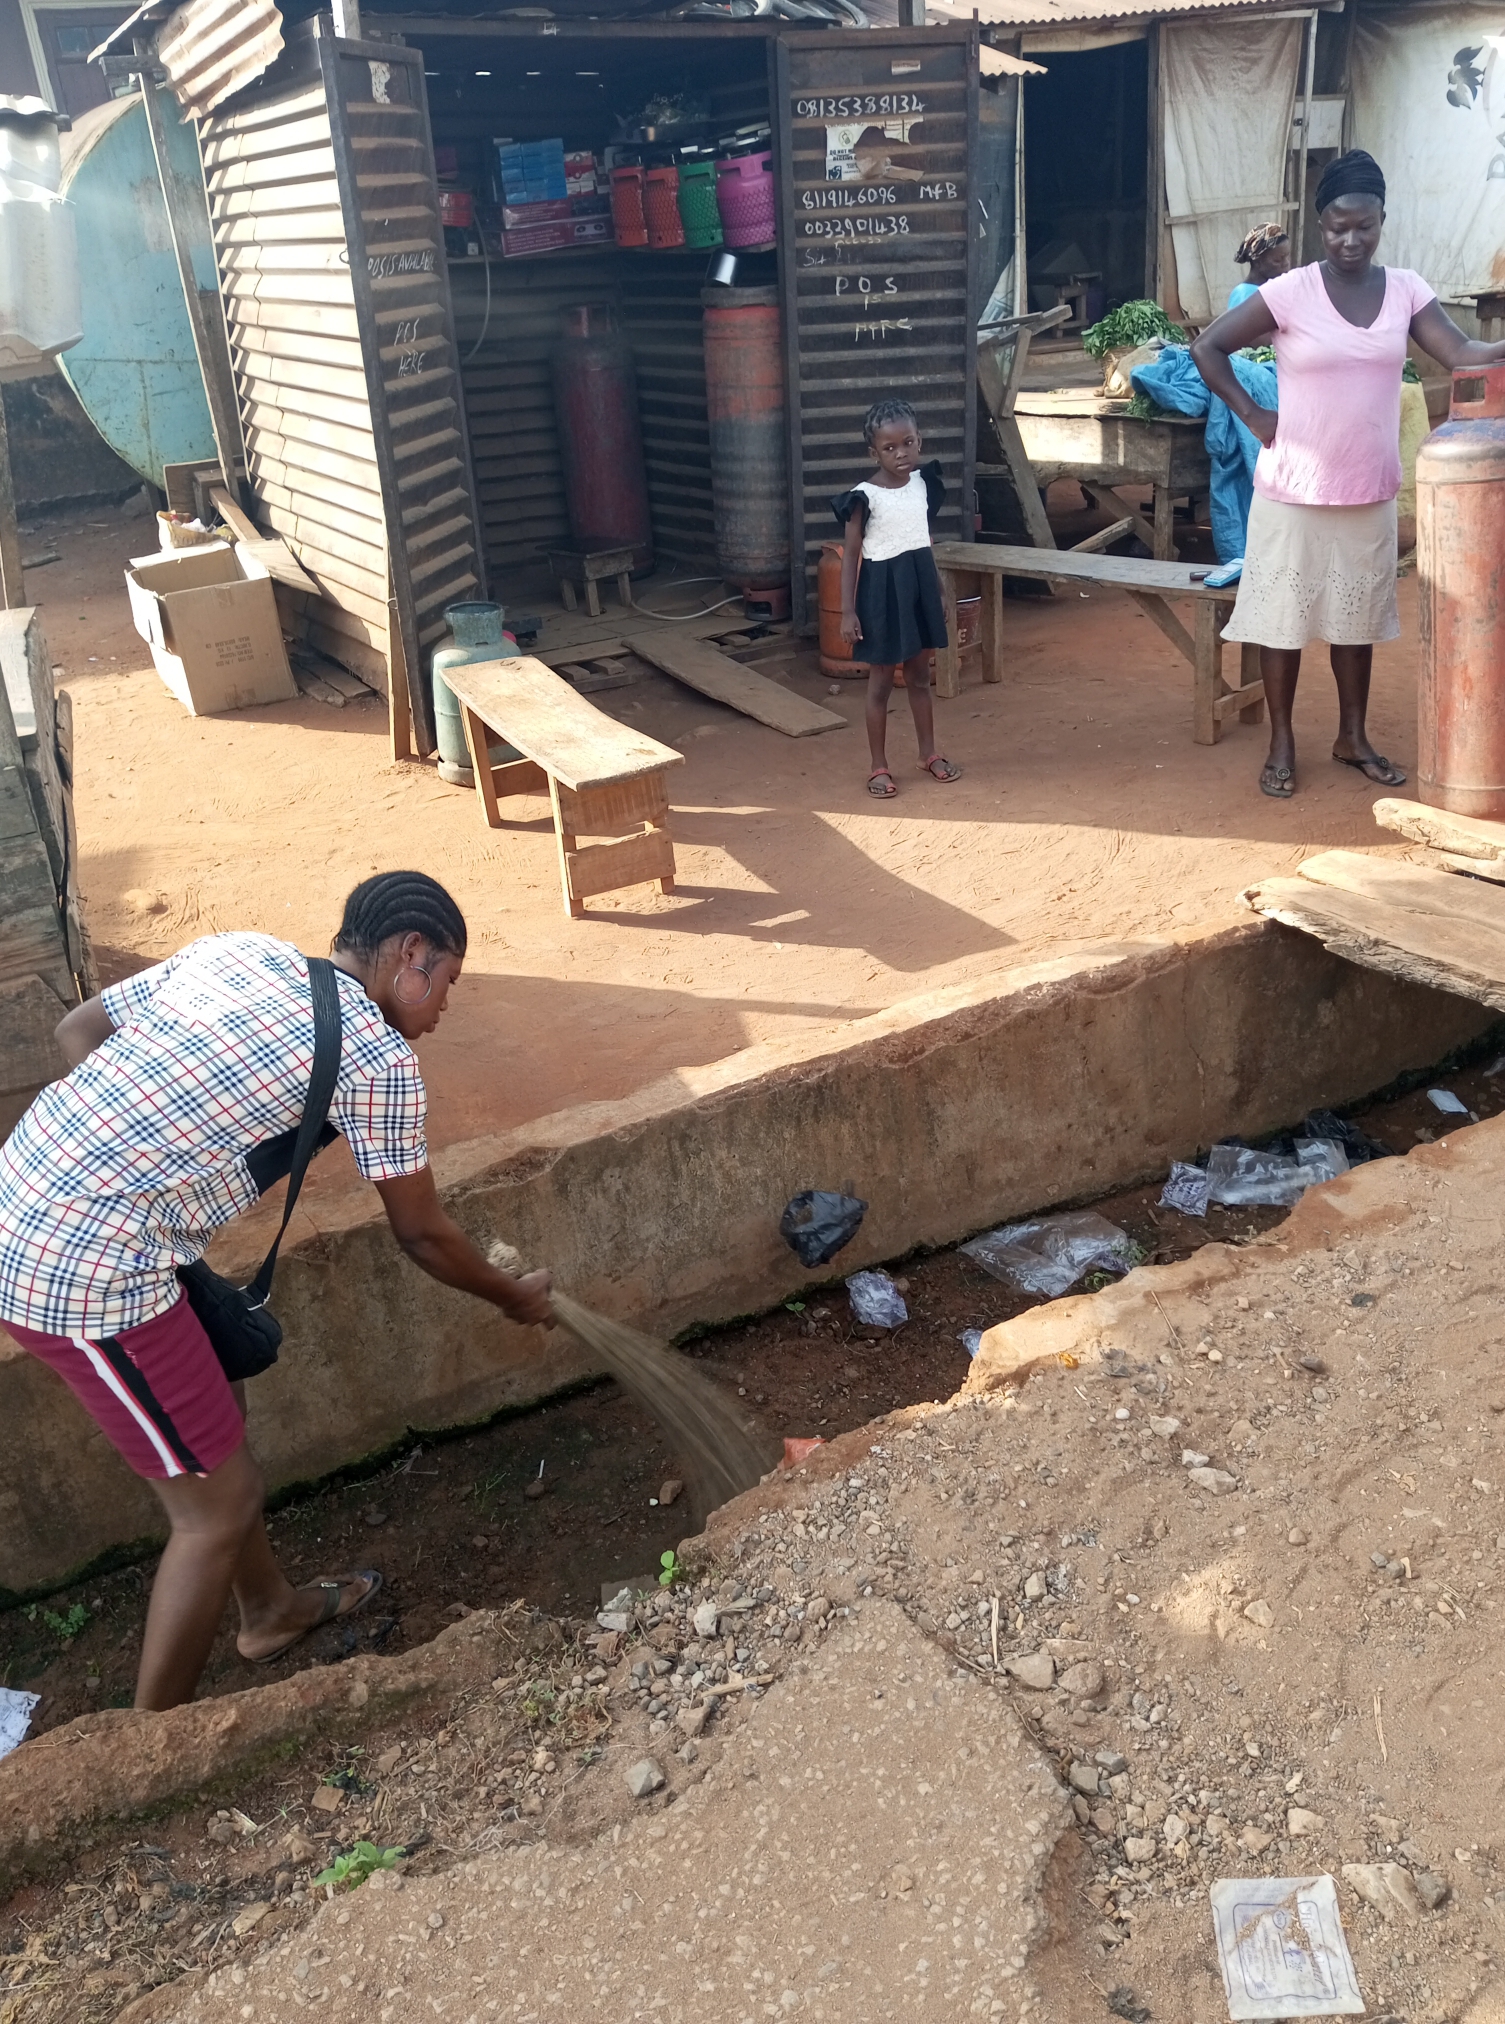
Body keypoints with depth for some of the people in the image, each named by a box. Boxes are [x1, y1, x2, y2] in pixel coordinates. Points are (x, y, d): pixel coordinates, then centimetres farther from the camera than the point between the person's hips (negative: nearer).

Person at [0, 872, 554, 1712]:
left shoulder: (240, 948, 10)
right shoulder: (380, 1058, -9)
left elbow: (78, 1029, 15)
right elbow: (423, 1236, 2)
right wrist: (515, 1297, 19)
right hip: (85, 1269, -9)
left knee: (216, 1412, 26)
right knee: (221, 1503, 8)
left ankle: (272, 1609, 47)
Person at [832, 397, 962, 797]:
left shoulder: (923, 482, 3)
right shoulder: (864, 496, -14)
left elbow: (922, 539, 13)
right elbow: (851, 554, -11)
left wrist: (938, 590, 17)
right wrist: (847, 610, -15)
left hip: (919, 585, 5)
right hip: (883, 589, -5)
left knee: (919, 676, 16)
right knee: (881, 682, 4)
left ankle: (929, 753, 30)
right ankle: (879, 767, 14)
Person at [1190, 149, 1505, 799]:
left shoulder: (1406, 290, 2)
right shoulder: (1290, 292, -8)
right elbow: (1206, 347, -6)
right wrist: (1251, 414, -8)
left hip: (1370, 495, 3)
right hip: (1293, 493, -3)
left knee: (1358, 619, 13)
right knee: (1283, 618, 4)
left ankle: (1353, 738, 27)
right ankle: (1281, 743, 17)